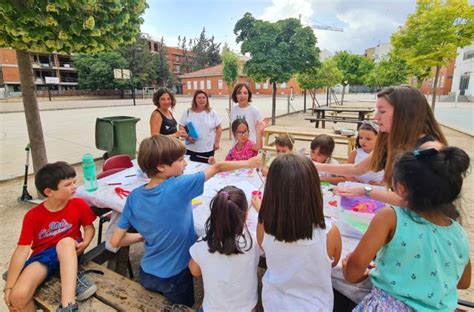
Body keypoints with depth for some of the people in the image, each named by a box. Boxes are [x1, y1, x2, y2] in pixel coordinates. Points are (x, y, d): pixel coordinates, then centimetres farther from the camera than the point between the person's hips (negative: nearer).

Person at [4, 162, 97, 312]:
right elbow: (22, 249, -10)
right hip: (42, 255, 1)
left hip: (69, 251, 0)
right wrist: (9, 287, -14)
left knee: (66, 241, -38)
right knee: (18, 295, -26)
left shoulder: (78, 204, -7)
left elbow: (89, 226, 5)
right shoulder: (33, 216, -9)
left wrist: (85, 243, -18)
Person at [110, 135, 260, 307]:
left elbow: (115, 241, -7)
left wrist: (144, 235, 5)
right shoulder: (178, 187, -27)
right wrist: (247, 163, -3)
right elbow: (218, 167, -16)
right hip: (175, 277, -5)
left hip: (147, 274, 5)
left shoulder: (134, 197, -12)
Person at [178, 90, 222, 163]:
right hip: (191, 149, 0)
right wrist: (187, 137, -14)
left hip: (208, 149, 0)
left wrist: (217, 142, 0)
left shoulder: (212, 113, 3)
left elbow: (218, 128, 5)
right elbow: (181, 127, 2)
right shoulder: (188, 112, 2)